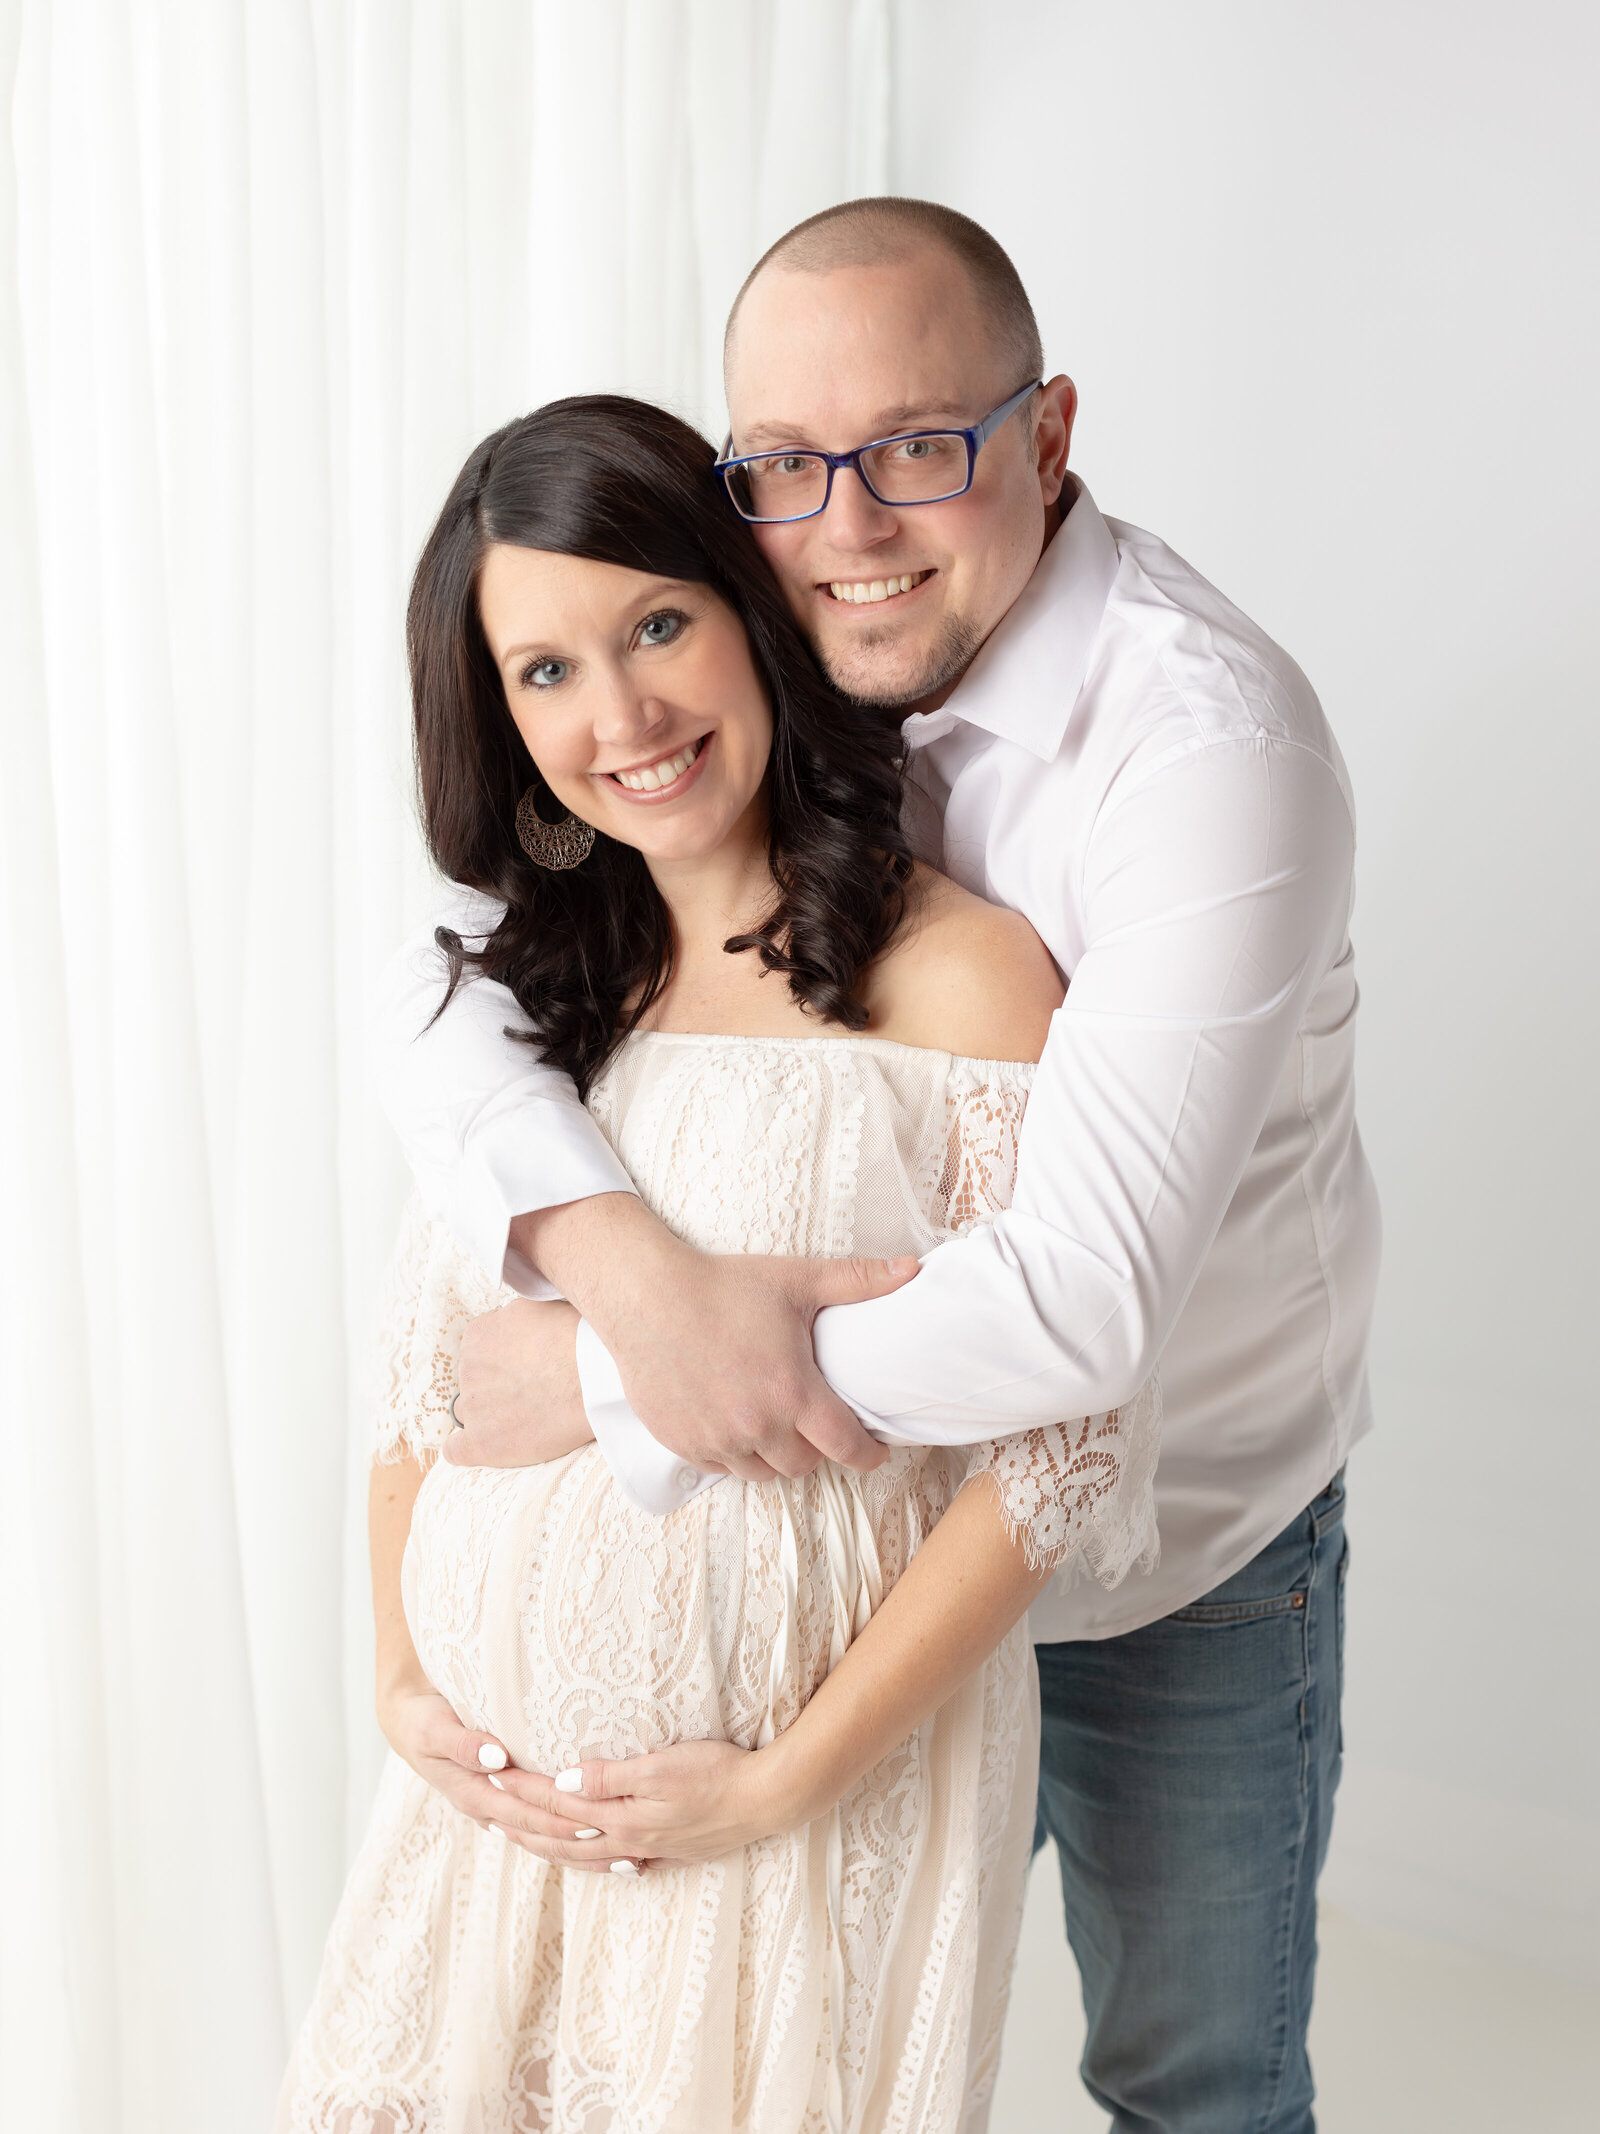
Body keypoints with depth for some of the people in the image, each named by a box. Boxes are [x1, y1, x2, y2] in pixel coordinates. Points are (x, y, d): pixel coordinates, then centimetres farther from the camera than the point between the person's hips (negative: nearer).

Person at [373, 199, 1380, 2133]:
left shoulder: (1208, 740, -29)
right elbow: (440, 991, -13)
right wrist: (633, 1269, -33)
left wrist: (596, 1383, -28)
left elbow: (1078, 1304, -37)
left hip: (1179, 1552, -4)